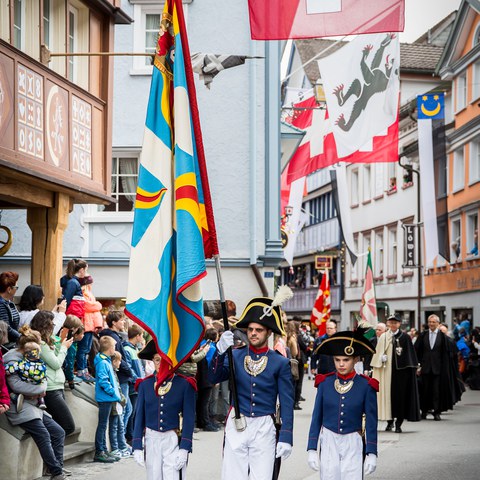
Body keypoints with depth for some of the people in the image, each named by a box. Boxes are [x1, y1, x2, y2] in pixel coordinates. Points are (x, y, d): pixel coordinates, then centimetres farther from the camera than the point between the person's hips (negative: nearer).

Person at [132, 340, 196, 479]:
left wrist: (184, 449, -11)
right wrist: (137, 447, 0)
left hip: (174, 441, -3)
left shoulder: (185, 385, -2)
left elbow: (189, 418, -4)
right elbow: (139, 416, 7)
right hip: (151, 441, 3)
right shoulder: (145, 385, 5)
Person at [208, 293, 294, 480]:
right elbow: (214, 378, -8)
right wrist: (220, 351, -23)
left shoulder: (280, 363, 1)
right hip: (236, 425, 1)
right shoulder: (235, 356, 6)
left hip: (264, 429, -1)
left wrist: (286, 438, -7)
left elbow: (287, 404, 0)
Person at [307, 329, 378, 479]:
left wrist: (372, 454, -4)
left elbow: (371, 422, 0)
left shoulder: (366, 385, -2)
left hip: (353, 444, -1)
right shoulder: (325, 382, 2)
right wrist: (312, 449, 2)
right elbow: (316, 417, 6)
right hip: (329, 443, 1)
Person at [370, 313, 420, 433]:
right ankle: (390, 421, 12)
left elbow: (410, 355, 2)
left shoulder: (405, 337, 2)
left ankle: (399, 423, 5)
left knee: (400, 394, -1)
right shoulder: (383, 337, 8)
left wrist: (412, 369, -4)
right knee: (388, 393, 2)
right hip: (387, 370, 2)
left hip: (401, 369, -2)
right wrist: (381, 358, -7)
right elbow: (378, 353, 12)